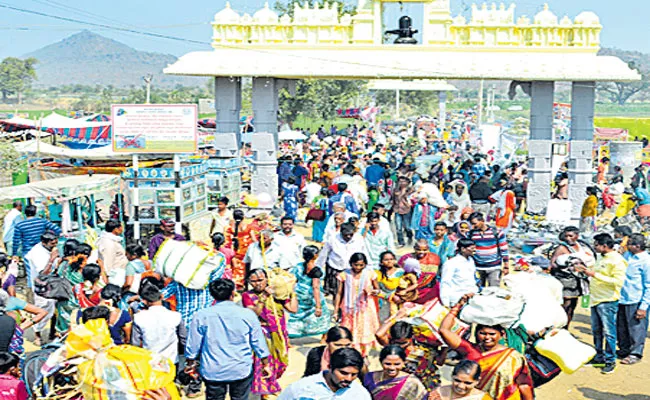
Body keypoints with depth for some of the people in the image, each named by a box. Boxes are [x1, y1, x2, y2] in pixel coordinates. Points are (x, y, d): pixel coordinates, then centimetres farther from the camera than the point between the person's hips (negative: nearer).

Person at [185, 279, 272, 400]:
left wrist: (190, 364, 17)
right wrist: (266, 364, 14)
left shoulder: (201, 315, -8)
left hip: (213, 372, 0)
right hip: (242, 371, 0)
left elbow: (193, 344, 0)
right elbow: (259, 343, 0)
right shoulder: (247, 314, -7)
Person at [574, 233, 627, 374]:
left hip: (607, 302, -9)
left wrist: (595, 274, -23)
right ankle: (599, 357, 27)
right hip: (596, 299, 9)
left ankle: (610, 361, 6)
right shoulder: (602, 258, 14)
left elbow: (618, 281, -22)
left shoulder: (617, 260, -14)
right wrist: (586, 270, 8)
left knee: (608, 332, -3)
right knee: (596, 331, 16)